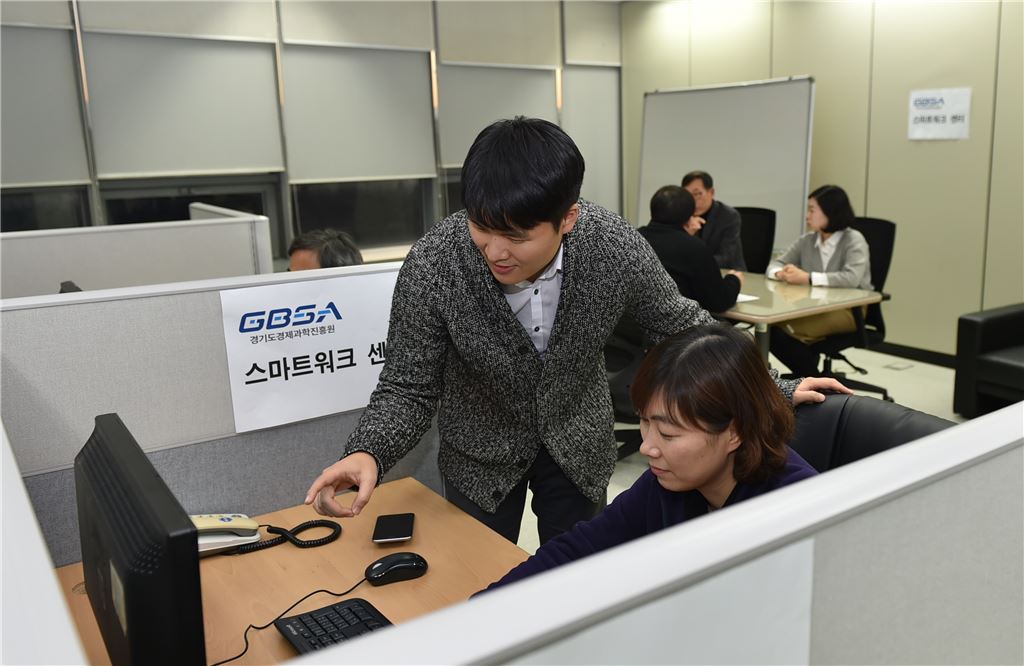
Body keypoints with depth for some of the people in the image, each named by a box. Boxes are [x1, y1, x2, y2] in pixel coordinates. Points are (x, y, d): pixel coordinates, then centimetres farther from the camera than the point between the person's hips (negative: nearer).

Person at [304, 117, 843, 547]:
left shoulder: (615, 246, -25)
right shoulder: (431, 268, -29)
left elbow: (682, 329, -7)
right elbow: (409, 388, -18)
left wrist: (770, 392, -7)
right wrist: (368, 453, -37)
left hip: (578, 445, 1)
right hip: (480, 455, -1)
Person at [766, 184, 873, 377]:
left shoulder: (853, 240, -8)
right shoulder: (807, 240, 8)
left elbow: (852, 278, -25)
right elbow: (773, 265, 6)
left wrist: (807, 278, -29)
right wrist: (781, 273, -19)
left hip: (850, 310, -6)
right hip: (814, 308, 6)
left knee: (783, 330, -32)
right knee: (771, 327, -25)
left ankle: (812, 380, -7)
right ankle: (811, 378, -7)